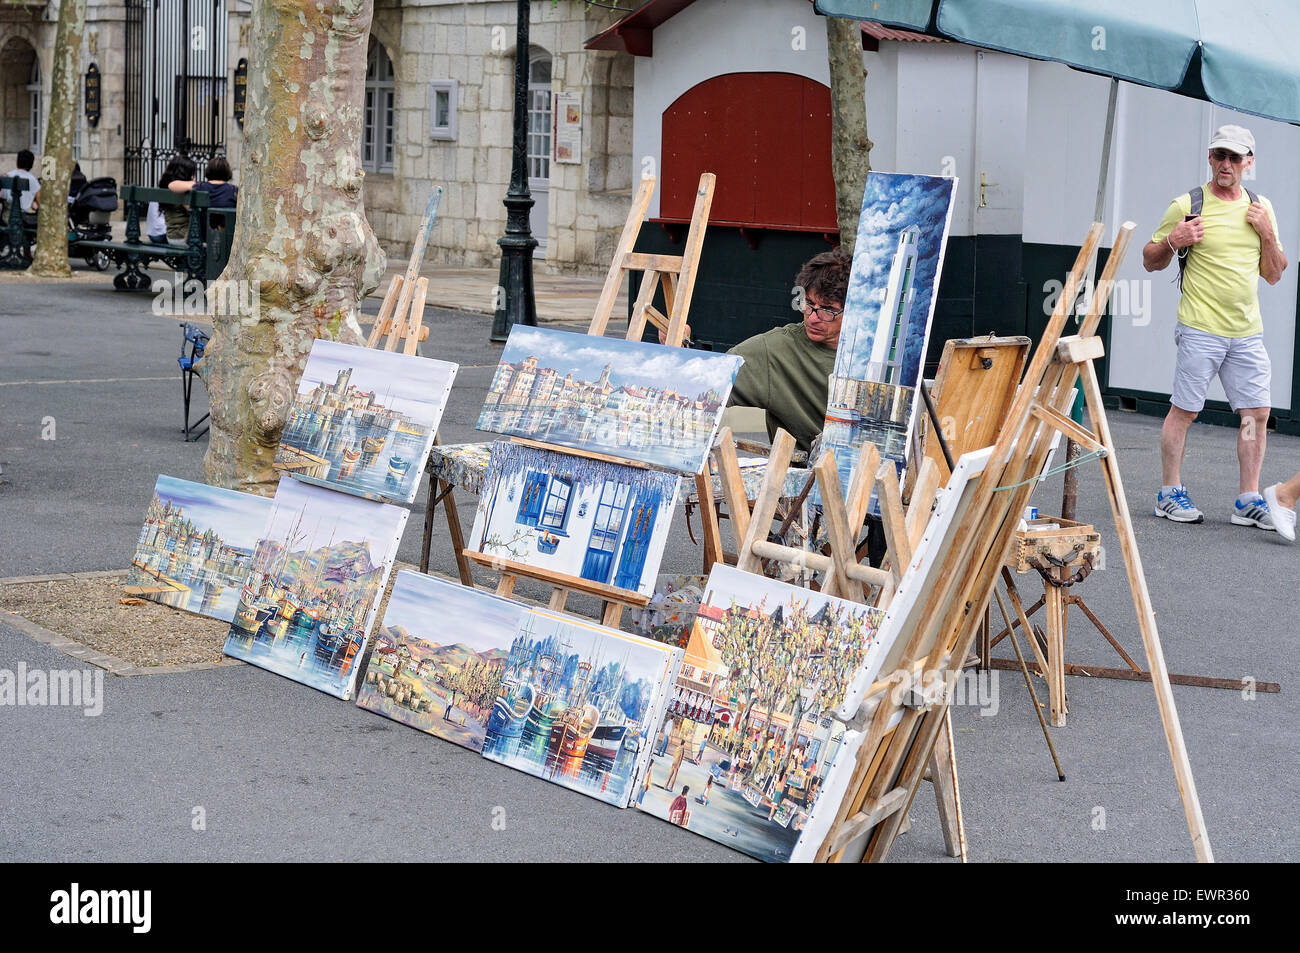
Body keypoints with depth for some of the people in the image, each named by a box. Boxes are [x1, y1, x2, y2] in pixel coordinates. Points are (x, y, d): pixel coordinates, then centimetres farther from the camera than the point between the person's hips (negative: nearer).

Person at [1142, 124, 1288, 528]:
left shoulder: (1261, 207, 11)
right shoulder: (1187, 205, -3)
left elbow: (1273, 275, 14)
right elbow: (1150, 261, 4)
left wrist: (1268, 235, -2)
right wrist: (1172, 241, -16)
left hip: (1247, 332, 5)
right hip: (1201, 330, -5)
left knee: (1257, 412, 2)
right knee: (1183, 411, -1)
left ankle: (1248, 501, 9)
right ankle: (1170, 494, 10)